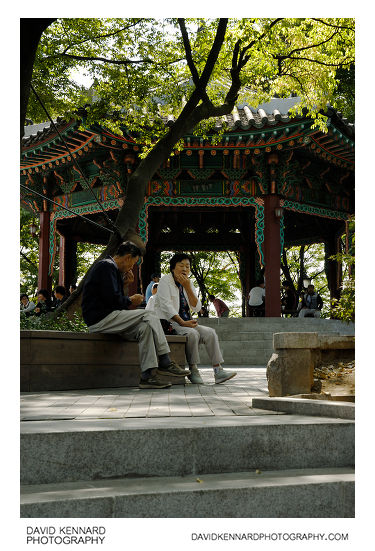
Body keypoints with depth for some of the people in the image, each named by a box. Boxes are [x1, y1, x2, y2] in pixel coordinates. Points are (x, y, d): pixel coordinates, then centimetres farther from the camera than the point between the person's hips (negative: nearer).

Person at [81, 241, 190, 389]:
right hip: (100, 319, -11)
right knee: (148, 317, -14)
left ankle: (147, 375, -15)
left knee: (145, 327, -4)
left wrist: (123, 283, 13)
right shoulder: (107, 266, -10)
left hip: (104, 319, 11)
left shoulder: (108, 266, 24)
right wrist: (130, 301, -3)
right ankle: (165, 363, -10)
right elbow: (112, 299, -20)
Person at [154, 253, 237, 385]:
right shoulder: (165, 281, -4)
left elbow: (197, 308, 5)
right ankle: (193, 370, -22)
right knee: (192, 333, -32)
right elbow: (166, 306, -16)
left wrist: (187, 287, -6)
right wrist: (182, 322, -25)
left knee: (210, 332, -15)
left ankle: (218, 371, -19)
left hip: (186, 322, 7)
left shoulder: (188, 284, 16)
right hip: (169, 322, -7)